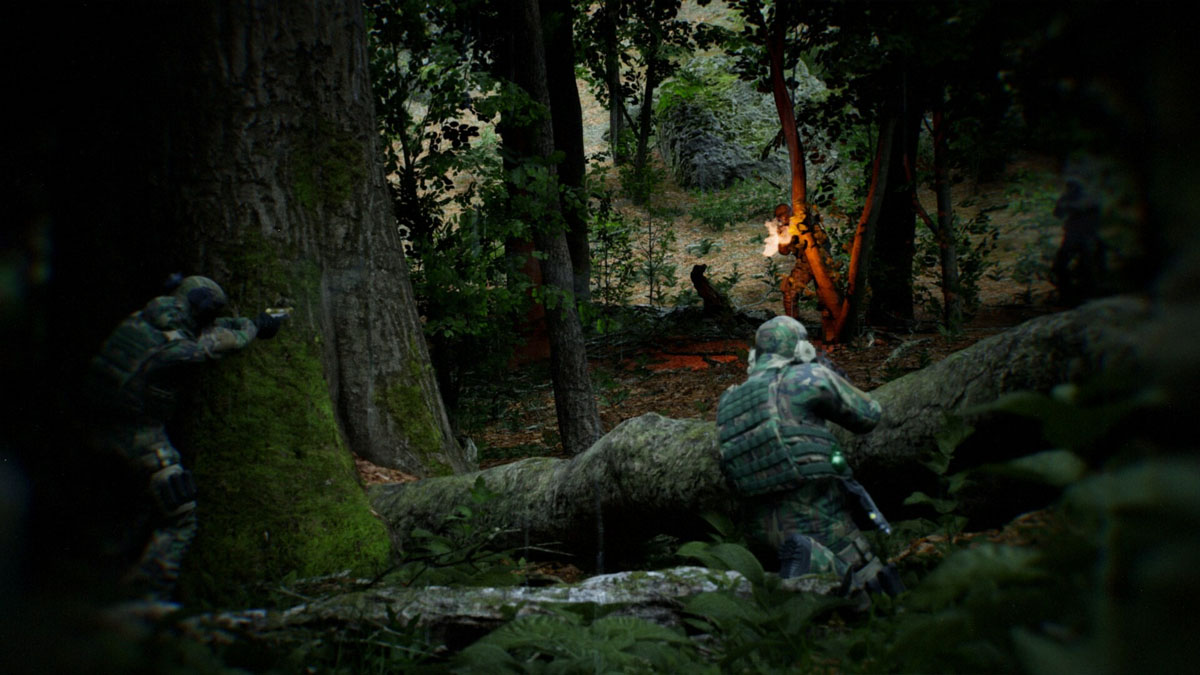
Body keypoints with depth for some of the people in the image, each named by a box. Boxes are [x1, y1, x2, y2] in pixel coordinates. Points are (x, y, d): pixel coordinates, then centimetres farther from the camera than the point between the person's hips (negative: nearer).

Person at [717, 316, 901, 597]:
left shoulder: (727, 401, 12)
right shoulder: (811, 376, -2)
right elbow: (869, 416, 9)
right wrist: (835, 383, 28)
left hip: (765, 530, 5)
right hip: (818, 521, -5)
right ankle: (815, 560, -20)